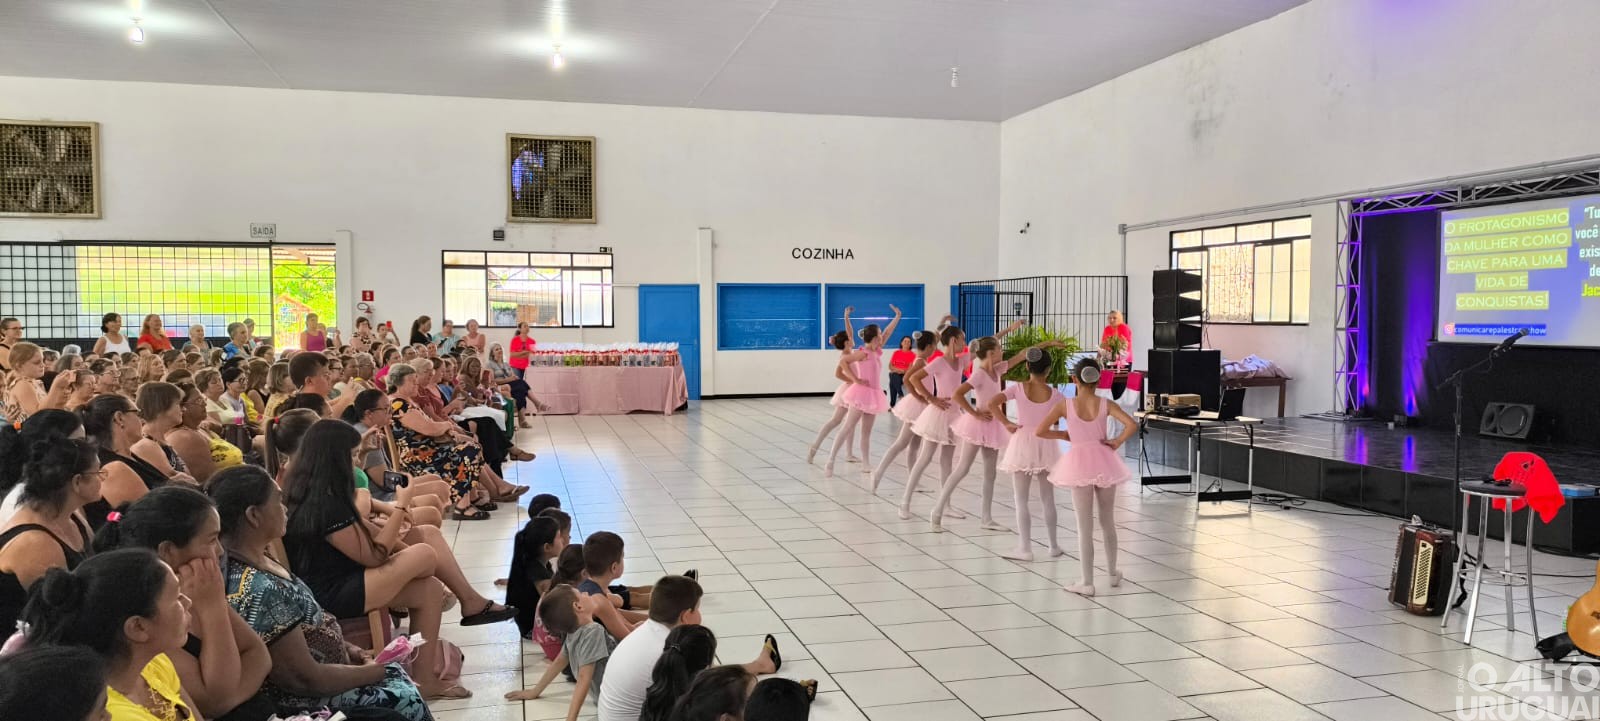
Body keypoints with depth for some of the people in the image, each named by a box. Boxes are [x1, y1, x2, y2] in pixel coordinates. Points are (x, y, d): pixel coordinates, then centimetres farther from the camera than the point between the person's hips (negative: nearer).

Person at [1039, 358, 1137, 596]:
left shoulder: (1065, 405, -7)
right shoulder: (1106, 404, -5)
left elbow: (1040, 431, -9)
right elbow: (1131, 425, -17)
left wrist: (1064, 435, 5)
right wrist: (1117, 442, -2)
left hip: (1079, 465, -2)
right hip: (1104, 463, 2)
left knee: (1085, 526, 3)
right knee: (1107, 520, 19)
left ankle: (1087, 583, 7)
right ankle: (1112, 573, 33)